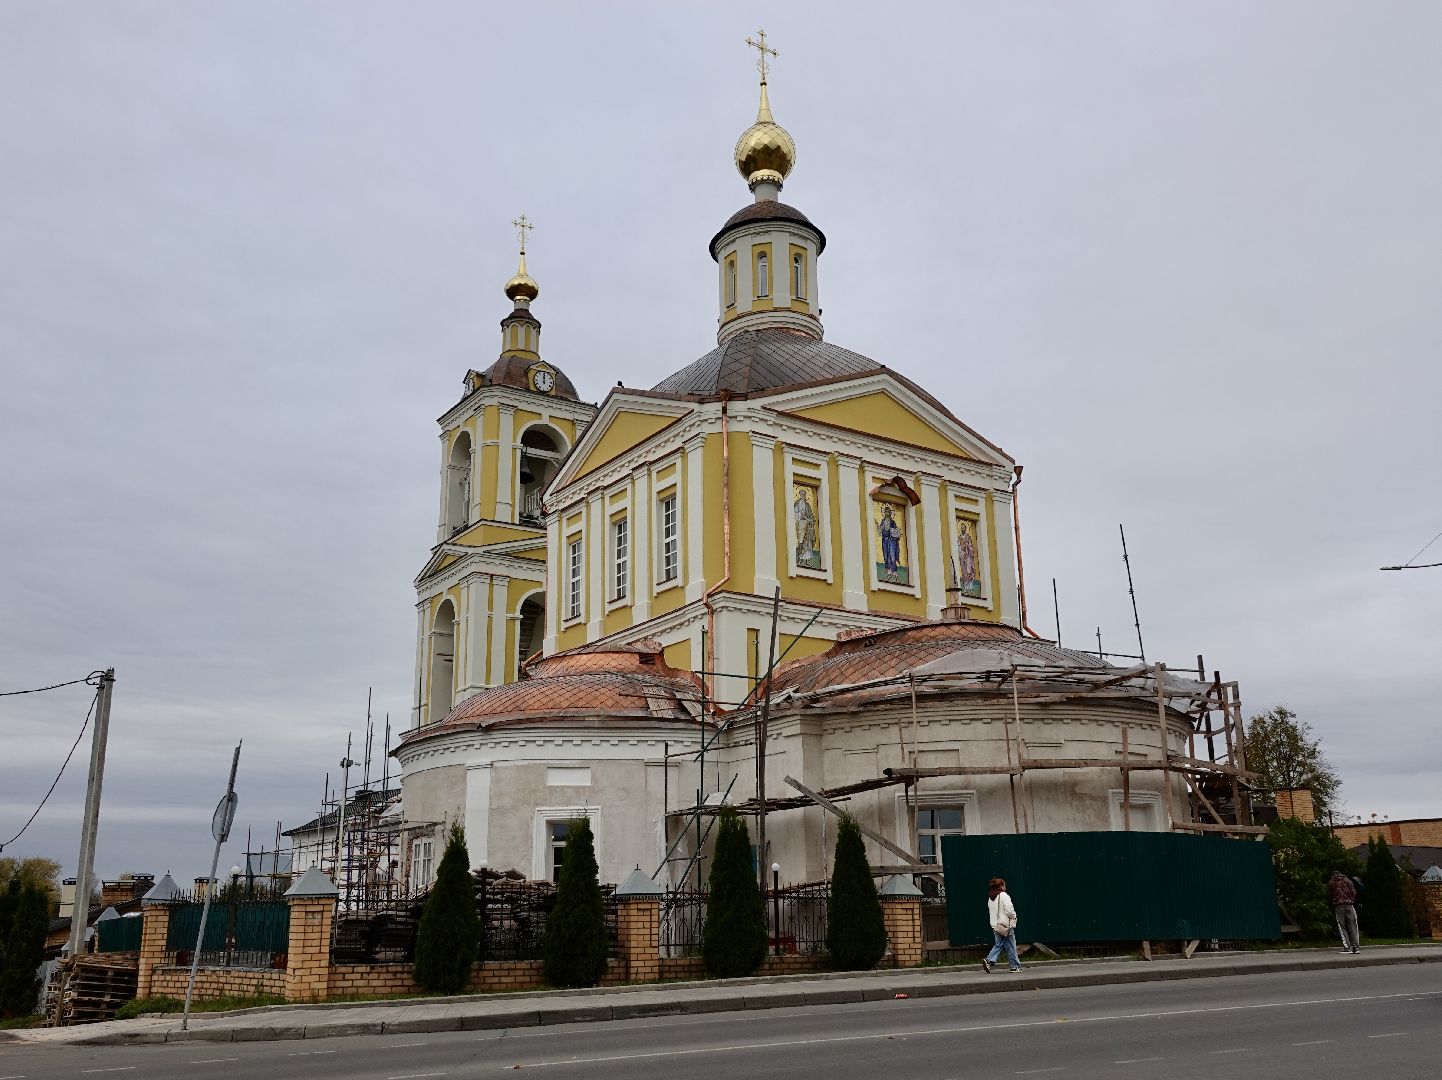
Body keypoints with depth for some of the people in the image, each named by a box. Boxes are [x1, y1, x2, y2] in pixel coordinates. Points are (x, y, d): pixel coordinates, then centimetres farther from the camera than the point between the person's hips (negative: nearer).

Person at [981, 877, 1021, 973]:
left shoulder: (990, 898, 9)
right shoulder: (1003, 896, -14)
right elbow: (1009, 910, -18)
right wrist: (1014, 917, 1)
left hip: (995, 925, 7)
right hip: (1006, 925, -7)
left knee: (999, 944, 12)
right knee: (1011, 946, 4)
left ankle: (989, 960, -6)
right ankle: (1014, 966, 10)